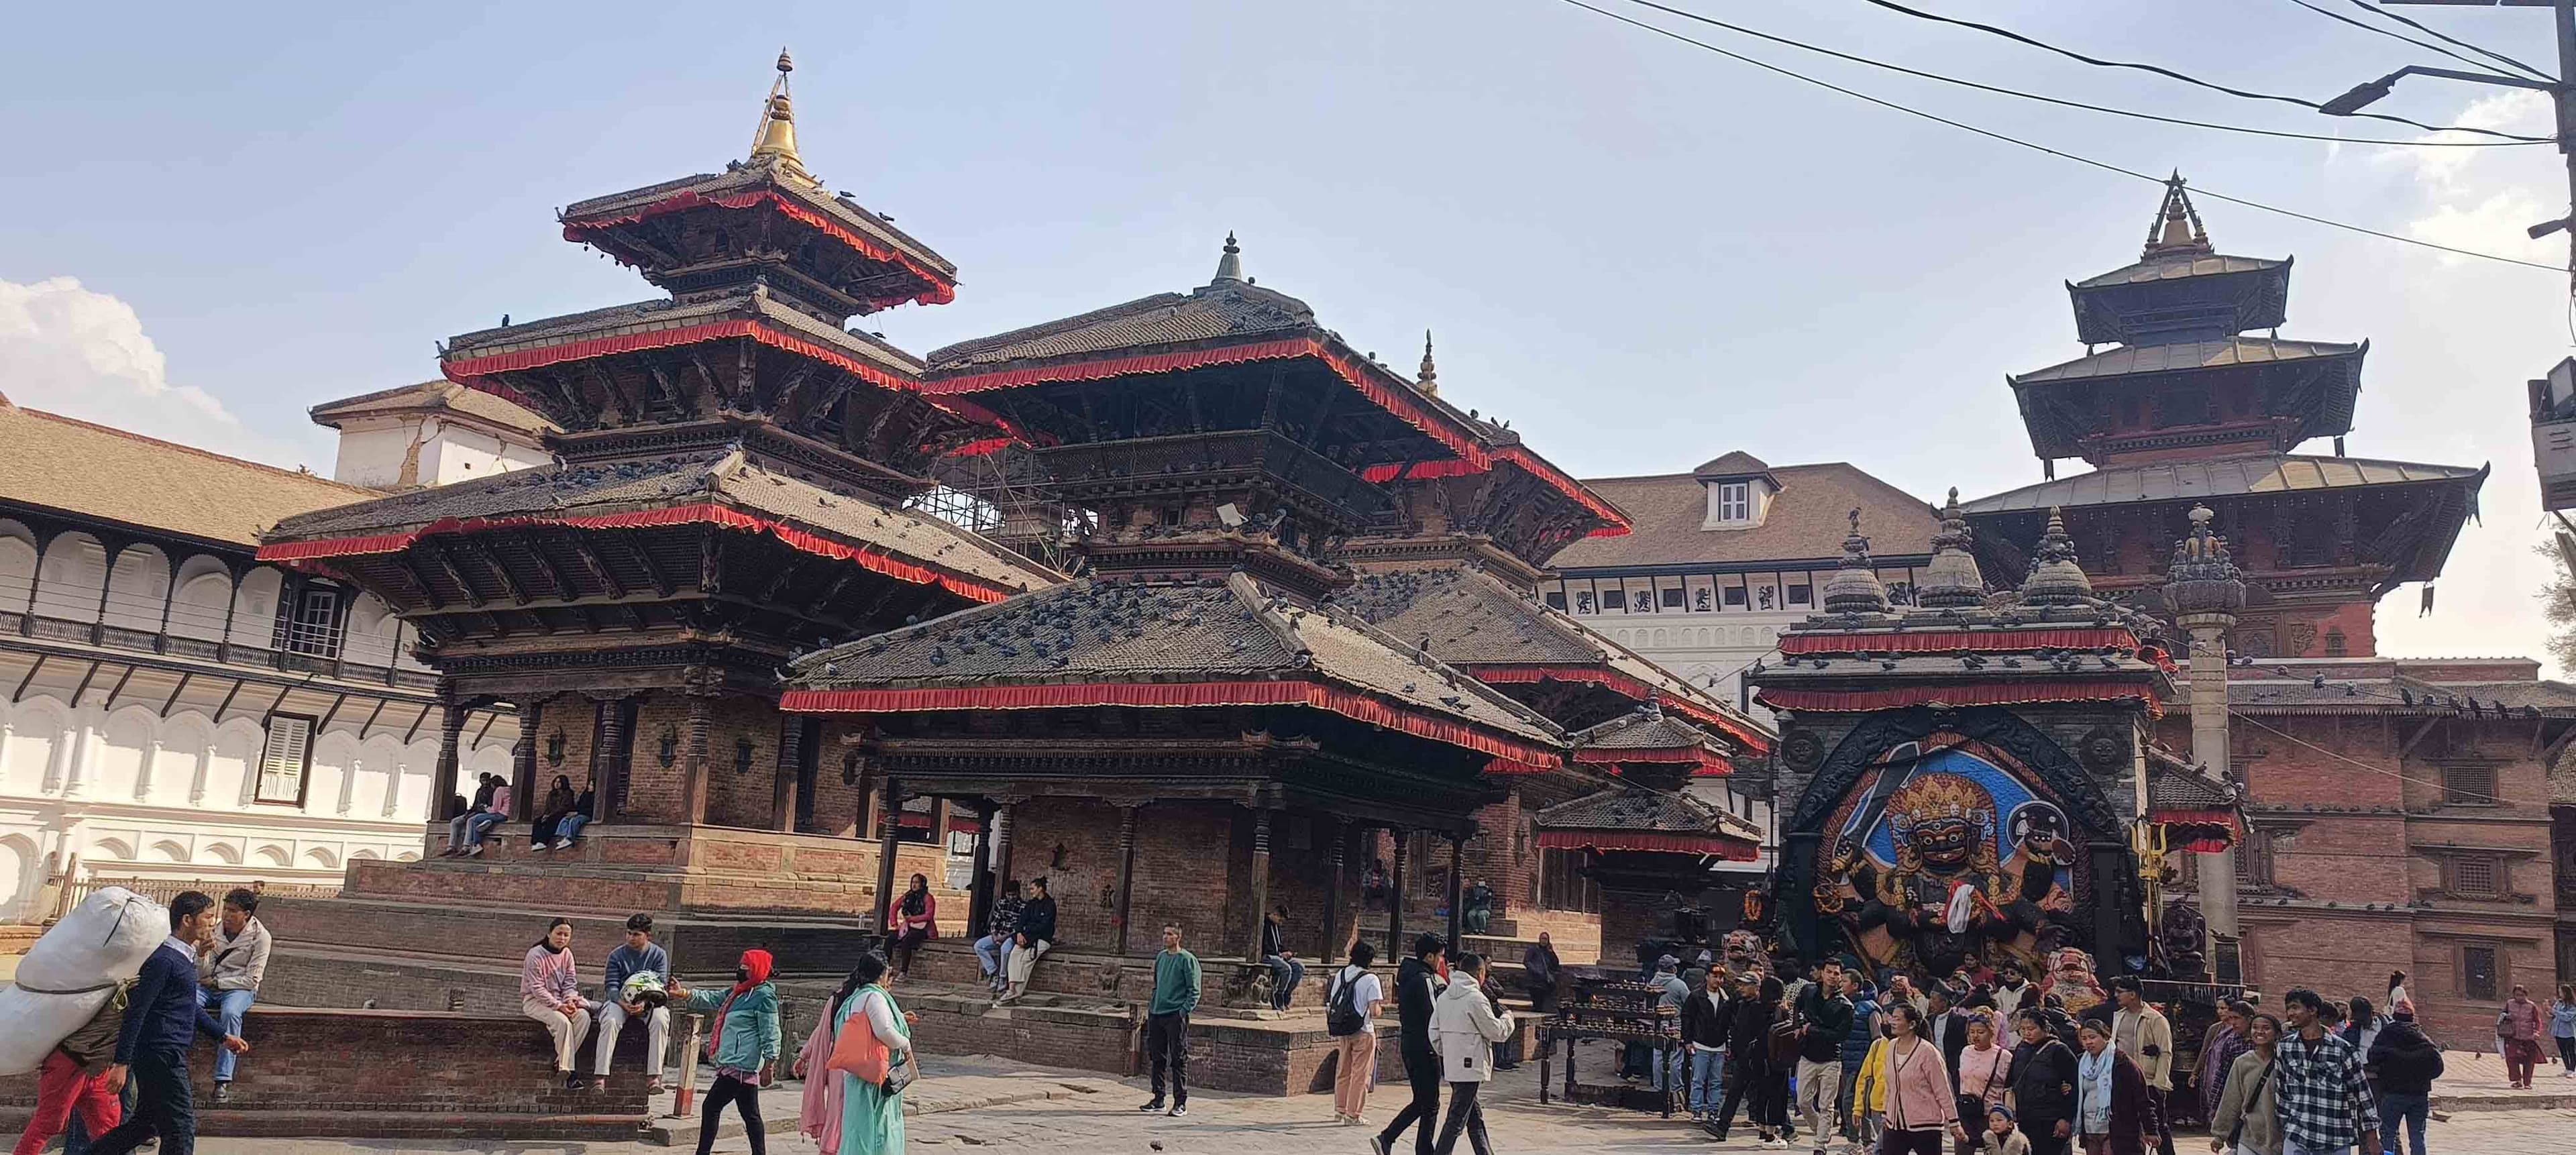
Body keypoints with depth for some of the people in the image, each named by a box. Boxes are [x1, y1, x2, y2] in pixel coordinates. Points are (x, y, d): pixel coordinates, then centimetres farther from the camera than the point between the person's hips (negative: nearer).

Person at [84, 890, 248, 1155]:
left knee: (146, 1123, 18)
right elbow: (136, 1013, -19)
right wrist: (121, 1063, -21)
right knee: (181, 1129, -4)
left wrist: (224, 1036, 25)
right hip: (160, 1054, -10)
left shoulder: (186, 958, 15)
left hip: (169, 1054, 10)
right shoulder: (163, 960, -16)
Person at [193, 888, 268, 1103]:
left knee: (230, 1013, -37)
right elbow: (202, 975, 6)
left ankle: (223, 1081, -39)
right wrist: (202, 954, -13)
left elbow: (252, 980, -8)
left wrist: (216, 982, -9)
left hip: (239, 989, -4)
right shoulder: (216, 930, 8)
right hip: (210, 987, 4)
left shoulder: (260, 936, -5)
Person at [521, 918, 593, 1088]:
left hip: (558, 999, 6)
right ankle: (566, 1069, -25)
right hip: (534, 1001, -6)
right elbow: (537, 989, -18)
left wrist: (570, 1000, -16)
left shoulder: (567, 954, 4)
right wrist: (559, 1006, -24)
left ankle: (561, 1062, -17)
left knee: (583, 1016, -22)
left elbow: (570, 982, 5)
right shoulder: (535, 955, -14)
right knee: (562, 1021, -32)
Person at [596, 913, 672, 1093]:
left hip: (649, 1002, 0)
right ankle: (600, 1076, -36)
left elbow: (660, 985, -4)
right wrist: (623, 1003, -25)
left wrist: (644, 1003, -24)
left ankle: (654, 1076, -33)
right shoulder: (617, 955, 4)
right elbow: (611, 986, -4)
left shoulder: (659, 954, 4)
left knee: (660, 1021, -32)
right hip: (620, 1000, 0)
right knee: (610, 1022, -33)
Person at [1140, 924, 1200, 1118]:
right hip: (1156, 1015, 7)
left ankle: (1181, 1102, 2)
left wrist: (1183, 1011, -16)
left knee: (1179, 1061, -3)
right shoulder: (1161, 957, 14)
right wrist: (1150, 1007, 14)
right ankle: (1158, 1099, 20)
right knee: (1157, 1058, 11)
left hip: (1176, 1016, -7)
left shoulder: (1187, 960, -7)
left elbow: (1194, 991, -9)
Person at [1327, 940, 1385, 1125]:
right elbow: (1374, 1011, -17)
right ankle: (1353, 1115, 5)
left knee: (1342, 1072, 17)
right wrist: (1377, 1010, 4)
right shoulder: (1370, 979, -11)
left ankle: (1340, 1110, 26)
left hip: (1342, 1032, 6)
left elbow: (1329, 1006, 8)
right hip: (1363, 1032, -6)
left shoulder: (1339, 975, 6)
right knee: (1360, 1074, 3)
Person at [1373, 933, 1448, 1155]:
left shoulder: (1407, 976, 13)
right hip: (1424, 1048, -9)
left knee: (1420, 1102, 16)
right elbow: (1433, 1017, -19)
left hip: (1409, 1044, 9)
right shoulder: (1424, 980, -17)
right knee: (1430, 1105, 1)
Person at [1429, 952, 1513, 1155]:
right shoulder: (1476, 999, -15)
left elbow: (1434, 1033, 10)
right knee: (1457, 1119, -5)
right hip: (1470, 1067, -8)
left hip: (1451, 1066, 8)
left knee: (1475, 1118, 18)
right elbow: (1497, 1032, -9)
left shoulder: (1444, 997, 9)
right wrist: (1507, 1017, 10)